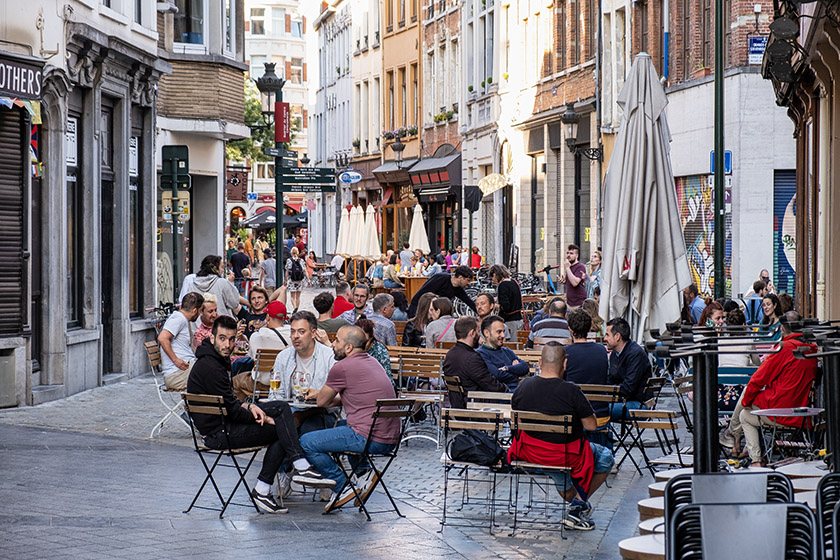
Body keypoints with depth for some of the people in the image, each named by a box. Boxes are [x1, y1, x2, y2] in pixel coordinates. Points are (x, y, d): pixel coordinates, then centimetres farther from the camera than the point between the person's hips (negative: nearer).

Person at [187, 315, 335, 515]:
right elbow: (231, 410, -20)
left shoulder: (220, 359, 11)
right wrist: (266, 420, -10)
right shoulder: (210, 367, -22)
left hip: (224, 421, 10)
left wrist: (249, 406, -2)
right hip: (218, 434, -10)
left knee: (281, 407, 6)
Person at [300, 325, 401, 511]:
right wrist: (321, 392, 30)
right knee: (341, 425, 36)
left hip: (370, 439, -9)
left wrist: (320, 394, 25)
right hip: (391, 439, 9)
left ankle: (343, 487, 3)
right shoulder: (372, 362, 16)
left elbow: (322, 402, 2)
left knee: (306, 442, -1)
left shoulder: (342, 367, -11)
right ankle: (363, 473, 19)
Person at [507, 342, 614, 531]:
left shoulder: (523, 386, -8)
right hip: (566, 456, -5)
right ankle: (578, 503, 15)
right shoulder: (571, 391, -21)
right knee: (605, 458, 21)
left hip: (529, 453, 5)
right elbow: (592, 426, -14)